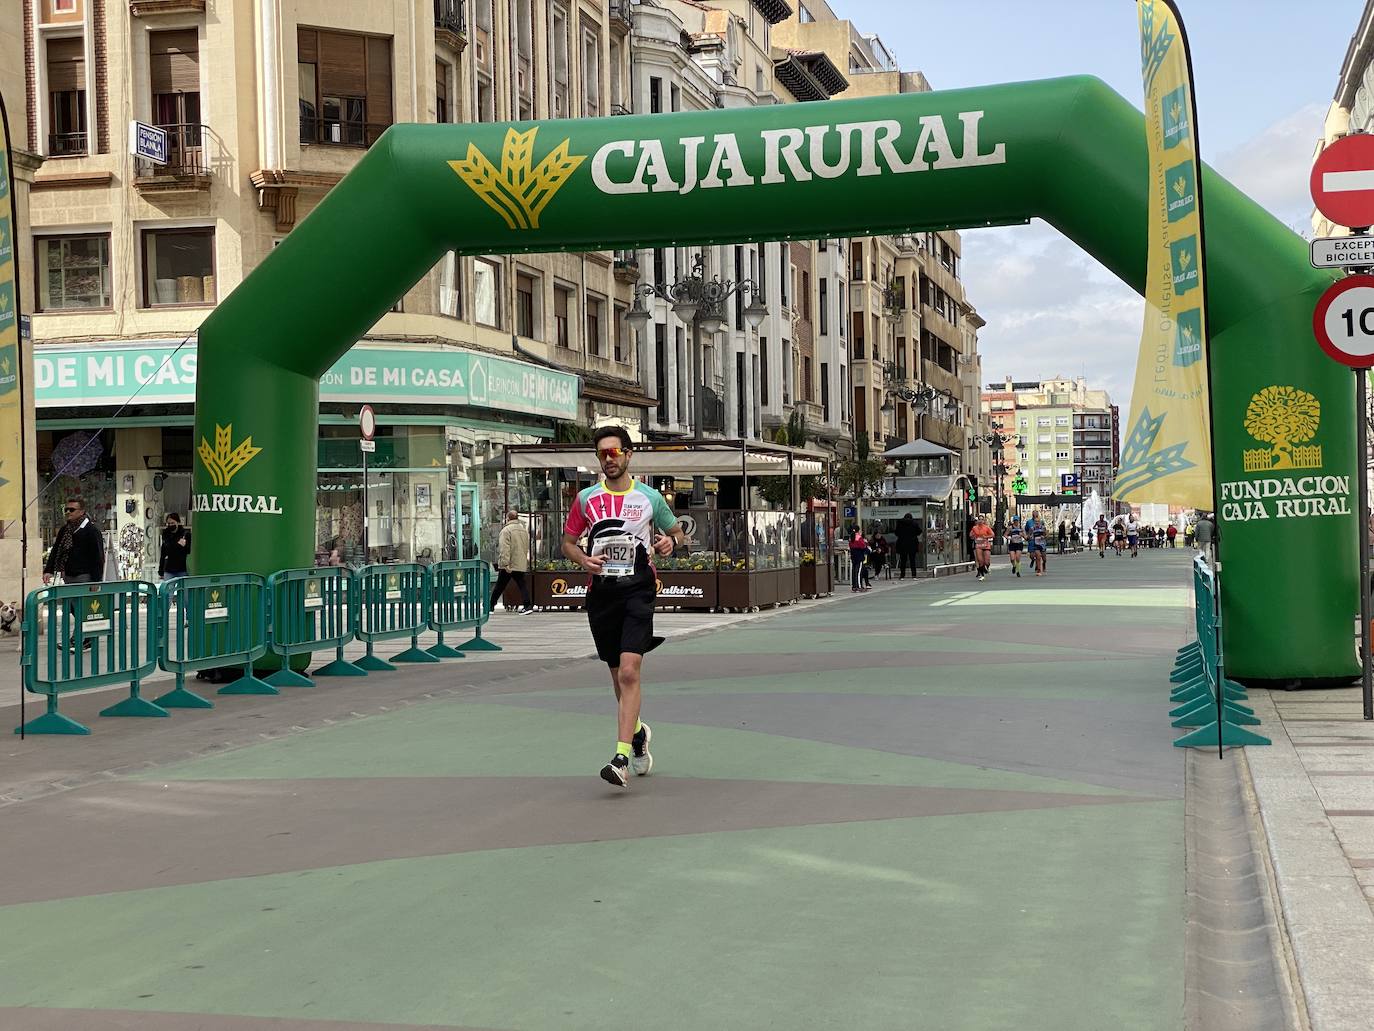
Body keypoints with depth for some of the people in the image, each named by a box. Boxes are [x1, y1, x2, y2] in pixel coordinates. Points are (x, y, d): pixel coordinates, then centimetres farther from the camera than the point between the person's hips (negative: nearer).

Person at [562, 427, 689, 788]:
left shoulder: (650, 497, 4)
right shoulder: (586, 498, 8)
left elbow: (678, 533, 17)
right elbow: (568, 542, 15)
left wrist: (671, 542, -6)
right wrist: (583, 559, -6)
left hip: (639, 591, -3)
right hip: (601, 592, 3)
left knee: (629, 672, -17)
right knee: (618, 674, 12)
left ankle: (621, 758, -20)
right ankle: (637, 733, 40)